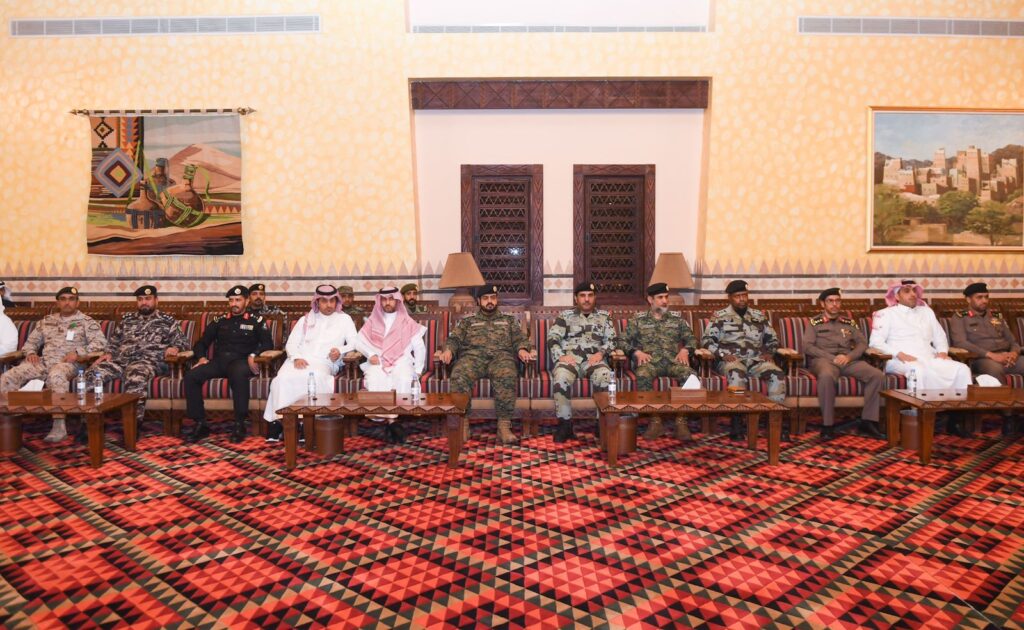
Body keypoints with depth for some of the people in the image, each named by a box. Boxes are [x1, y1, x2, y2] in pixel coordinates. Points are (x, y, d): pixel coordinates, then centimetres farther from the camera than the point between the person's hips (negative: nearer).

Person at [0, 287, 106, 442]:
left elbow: (100, 342, -4)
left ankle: (59, 425, -42)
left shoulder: (86, 321, 8)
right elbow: (31, 341, 28)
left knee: (56, 376, -41)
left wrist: (78, 352, -17)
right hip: (43, 362, 5)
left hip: (68, 363, -5)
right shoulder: (47, 321, 24)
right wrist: (31, 353, 5)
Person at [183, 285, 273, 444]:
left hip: (240, 361, -4)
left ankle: (239, 425, -30)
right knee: (190, 376, -25)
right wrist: (202, 357, 3)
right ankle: (199, 424, -16)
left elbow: (268, 343, 3)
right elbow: (202, 343, 24)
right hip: (219, 361, 4)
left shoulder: (257, 321, 14)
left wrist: (253, 354, -16)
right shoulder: (219, 321, 23)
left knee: (239, 374, -41)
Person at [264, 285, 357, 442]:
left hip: (323, 363, -2)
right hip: (299, 361, 2)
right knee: (283, 379, -32)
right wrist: (296, 357, -6)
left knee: (314, 378, -39)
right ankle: (278, 420, -29)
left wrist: (340, 351, -11)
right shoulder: (306, 319, 24)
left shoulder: (344, 319, 19)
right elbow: (291, 343, 15)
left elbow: (354, 343, 9)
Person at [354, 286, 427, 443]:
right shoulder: (372, 321, 21)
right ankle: (391, 421, -40)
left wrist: (418, 370, -1)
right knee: (375, 379, -34)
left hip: (401, 361, 0)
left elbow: (419, 348, 11)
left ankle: (391, 420, -36)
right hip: (378, 362, 1)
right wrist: (370, 354, -6)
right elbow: (359, 341, 14)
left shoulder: (408, 322, 16)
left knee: (403, 379, -36)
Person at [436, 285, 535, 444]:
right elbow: (454, 339, 17)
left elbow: (520, 339, 18)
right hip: (472, 356, 1)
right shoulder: (467, 322, 31)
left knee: (507, 377, -38)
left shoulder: (509, 320, 31)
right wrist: (448, 350, -8)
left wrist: (522, 349, -7)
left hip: (501, 356, 0)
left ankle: (504, 425, -37)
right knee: (459, 377, -36)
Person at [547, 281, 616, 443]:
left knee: (606, 377, -35)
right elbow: (552, 338, 7)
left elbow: (611, 340, 11)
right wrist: (561, 356, -11)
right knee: (561, 377, -36)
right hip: (570, 358, 0)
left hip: (594, 359, 0)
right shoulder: (565, 315, 18)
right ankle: (565, 423, -25)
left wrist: (601, 352, -10)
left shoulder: (604, 317, 21)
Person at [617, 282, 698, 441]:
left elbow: (691, 339, 22)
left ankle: (681, 421, -28)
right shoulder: (637, 320, 15)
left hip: (673, 361, 2)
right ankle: (655, 420, -31)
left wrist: (685, 350, 0)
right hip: (649, 361, -2)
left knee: (690, 374, -32)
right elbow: (623, 341, 10)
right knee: (643, 376, -38)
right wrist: (636, 352, -7)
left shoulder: (677, 320, 22)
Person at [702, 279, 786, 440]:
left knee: (778, 375, -27)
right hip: (731, 359, -4)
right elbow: (706, 339, 1)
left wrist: (769, 352, 5)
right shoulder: (720, 317, 10)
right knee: (738, 375, -39)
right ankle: (737, 421, -36)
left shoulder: (759, 316, 21)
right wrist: (722, 353, -14)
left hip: (756, 360, 4)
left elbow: (772, 338, 26)